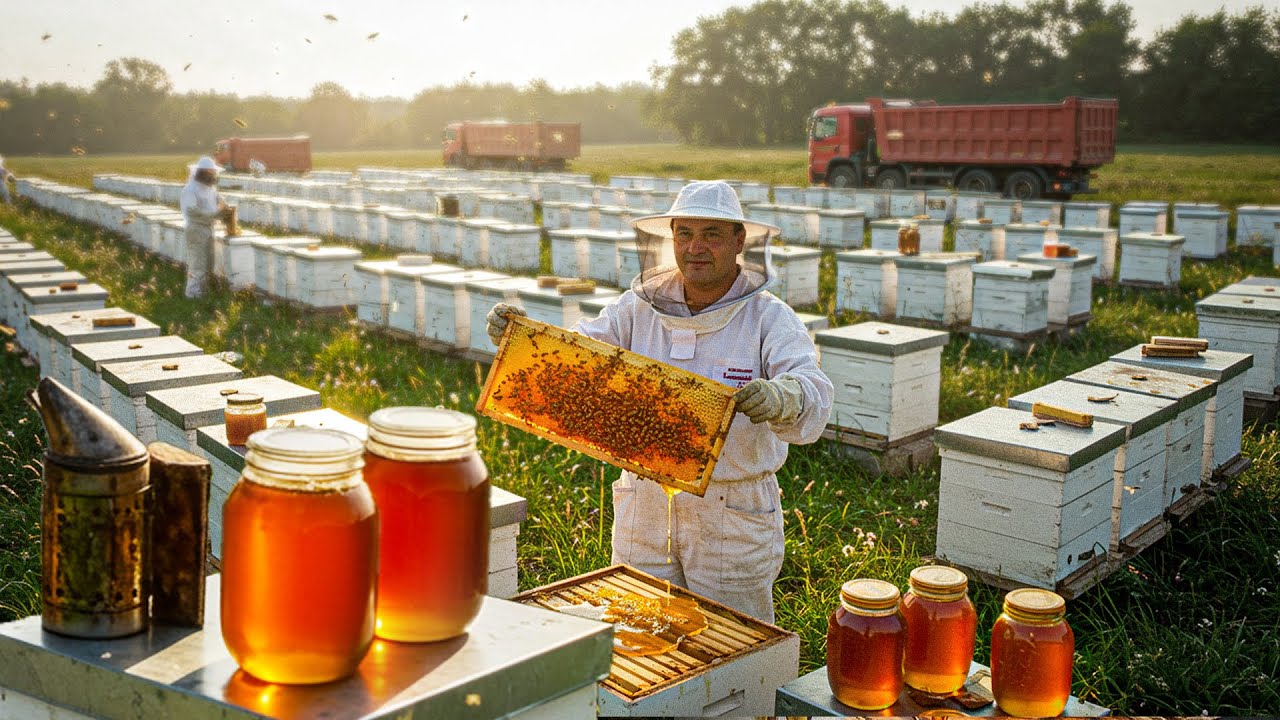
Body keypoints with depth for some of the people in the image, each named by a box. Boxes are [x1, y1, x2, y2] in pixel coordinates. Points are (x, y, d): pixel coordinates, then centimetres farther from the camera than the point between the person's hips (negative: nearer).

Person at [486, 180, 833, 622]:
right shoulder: (641, 307, 2)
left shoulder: (770, 318, -9)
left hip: (733, 519, -3)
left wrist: (779, 398, -47)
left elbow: (811, 394, -24)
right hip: (644, 504, 3)